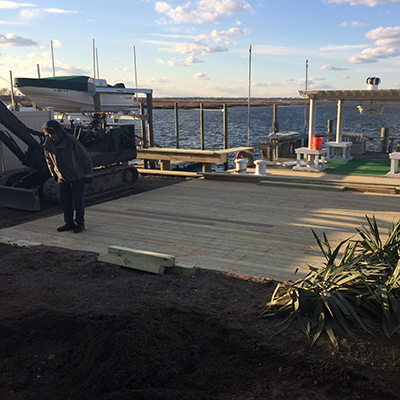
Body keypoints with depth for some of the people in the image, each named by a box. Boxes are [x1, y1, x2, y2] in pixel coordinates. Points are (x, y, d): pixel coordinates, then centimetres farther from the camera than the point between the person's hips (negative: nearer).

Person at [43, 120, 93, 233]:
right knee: (64, 200, 6)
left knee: (78, 200, 0)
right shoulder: (48, 143, -10)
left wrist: (88, 175, -11)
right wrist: (54, 174, 14)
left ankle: (80, 223, 13)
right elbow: (49, 160, 9)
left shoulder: (72, 141, -24)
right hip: (62, 177, 5)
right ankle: (69, 222, 18)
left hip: (78, 177, -5)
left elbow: (85, 158, -16)